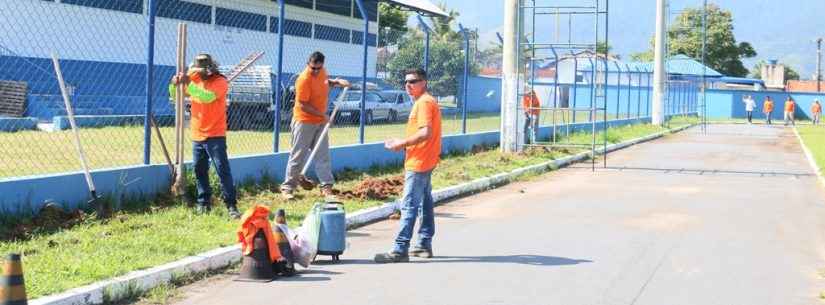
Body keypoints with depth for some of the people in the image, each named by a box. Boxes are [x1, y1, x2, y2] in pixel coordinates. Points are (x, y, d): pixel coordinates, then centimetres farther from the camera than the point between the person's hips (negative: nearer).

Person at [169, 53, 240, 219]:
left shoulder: (220, 82, -11)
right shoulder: (194, 79, 6)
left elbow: (208, 96, -30)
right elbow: (174, 94, 10)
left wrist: (188, 84, -33)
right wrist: (175, 84, -12)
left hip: (215, 135, -6)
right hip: (197, 135, 6)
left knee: (223, 169, -9)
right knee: (199, 170, 11)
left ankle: (231, 205, -9)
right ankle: (204, 202, 21)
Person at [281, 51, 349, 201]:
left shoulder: (322, 71, 0)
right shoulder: (304, 79, -23)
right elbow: (303, 105, -22)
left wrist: (337, 82, 4)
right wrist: (323, 115, -21)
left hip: (320, 121, 7)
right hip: (304, 122, -7)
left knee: (323, 155, 5)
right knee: (298, 155, 0)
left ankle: (326, 187, 6)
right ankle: (287, 187, 9)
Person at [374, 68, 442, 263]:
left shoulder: (424, 103, -16)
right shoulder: (425, 102, 17)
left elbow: (426, 132, -26)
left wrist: (402, 143, -17)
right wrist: (403, 143, 9)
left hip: (418, 163, -11)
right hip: (424, 162, 11)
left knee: (409, 206, -11)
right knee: (425, 203, 15)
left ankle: (400, 250, -11)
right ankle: (424, 245, 22)